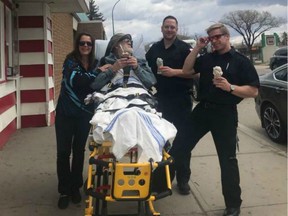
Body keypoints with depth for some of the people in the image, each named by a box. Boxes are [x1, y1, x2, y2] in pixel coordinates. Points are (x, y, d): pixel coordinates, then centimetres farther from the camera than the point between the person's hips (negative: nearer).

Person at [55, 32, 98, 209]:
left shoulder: (96, 63, 4)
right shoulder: (71, 61, -6)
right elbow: (75, 80, -24)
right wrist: (98, 73, -25)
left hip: (85, 114, 2)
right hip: (65, 112, -2)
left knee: (79, 150, 9)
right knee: (63, 152, 0)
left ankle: (75, 187, 25)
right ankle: (64, 191, 13)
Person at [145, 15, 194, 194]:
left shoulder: (185, 48, -1)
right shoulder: (154, 49, 13)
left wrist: (175, 72, -19)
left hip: (181, 100, -4)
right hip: (160, 99, 4)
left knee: (181, 139, 1)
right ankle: (163, 175, 23)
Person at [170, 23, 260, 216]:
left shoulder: (241, 61, -2)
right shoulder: (207, 58, 12)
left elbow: (253, 91, -7)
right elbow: (186, 70, 4)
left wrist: (230, 87, -22)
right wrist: (198, 48, 1)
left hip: (225, 114, -5)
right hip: (202, 109, 5)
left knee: (227, 159, 2)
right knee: (180, 145, 6)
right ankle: (182, 179, 33)